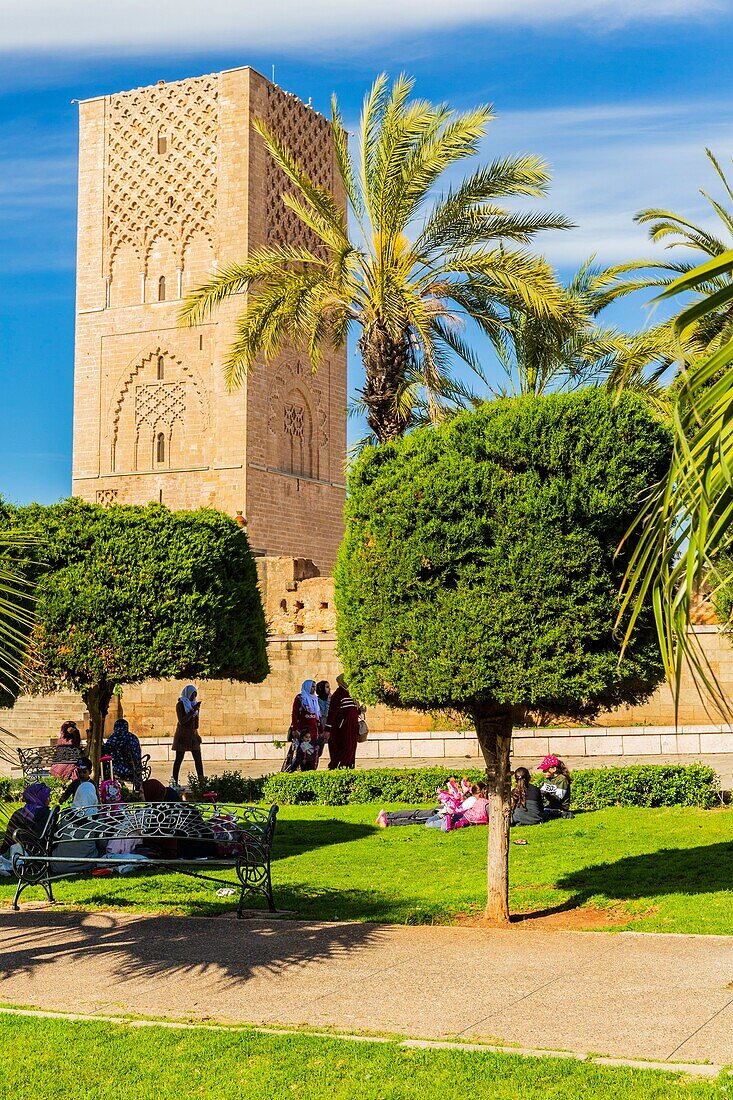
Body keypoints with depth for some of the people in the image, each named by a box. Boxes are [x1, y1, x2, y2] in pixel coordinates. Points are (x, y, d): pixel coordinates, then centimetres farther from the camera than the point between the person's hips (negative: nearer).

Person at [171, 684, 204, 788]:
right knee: (179, 759, -2)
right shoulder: (180, 705, -8)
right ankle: (174, 781, 3)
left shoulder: (194, 704, 11)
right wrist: (193, 711, -22)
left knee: (198, 759, 1)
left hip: (193, 734, 6)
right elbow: (182, 721, -19)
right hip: (183, 735, -6)